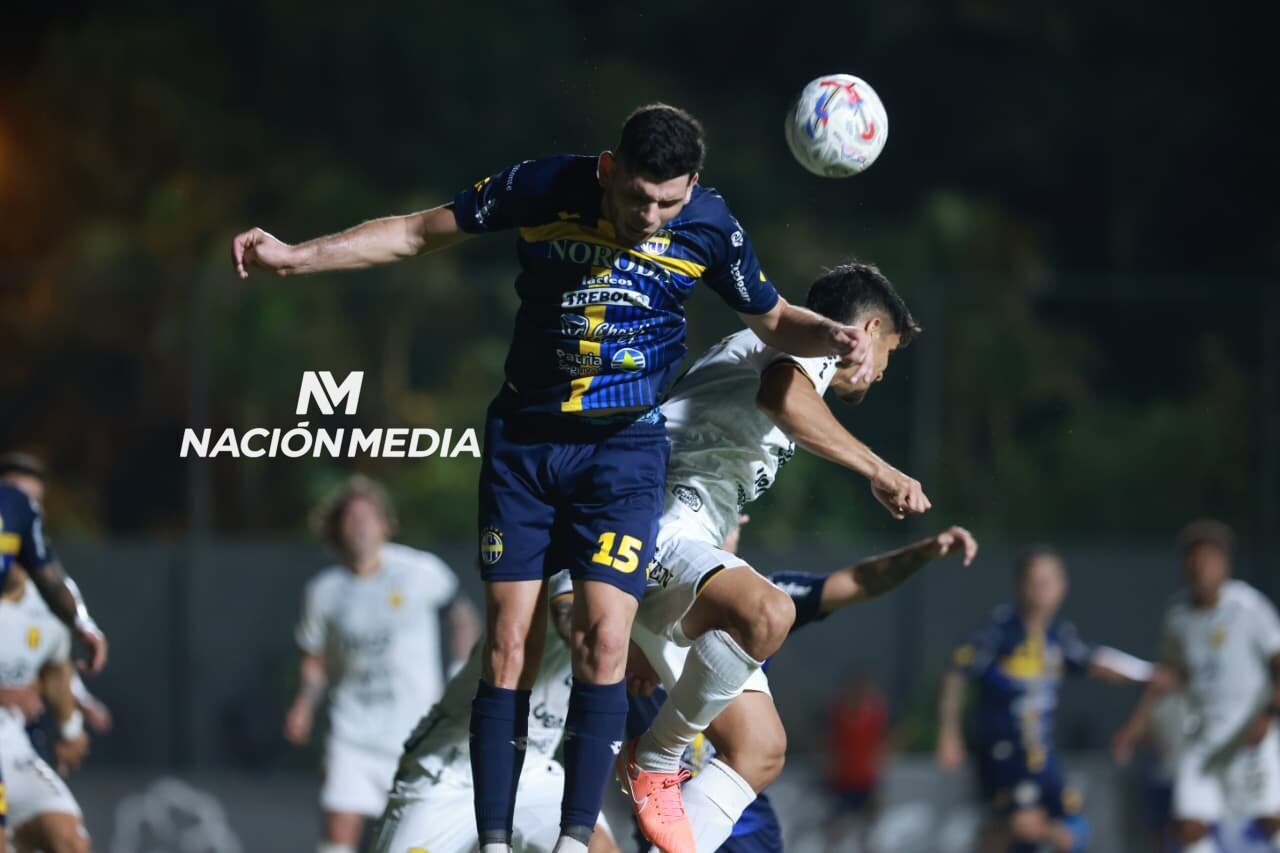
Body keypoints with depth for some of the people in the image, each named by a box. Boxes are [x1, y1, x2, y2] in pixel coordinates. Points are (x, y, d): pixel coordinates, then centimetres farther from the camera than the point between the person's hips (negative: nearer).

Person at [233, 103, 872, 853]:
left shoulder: (709, 226, -9)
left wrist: (832, 336, -14)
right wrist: (295, 255, -3)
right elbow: (416, 234, 2)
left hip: (623, 448, -1)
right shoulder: (543, 188, -10)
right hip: (523, 441, 1)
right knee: (510, 646, -5)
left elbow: (774, 320, 8)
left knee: (603, 641, -15)